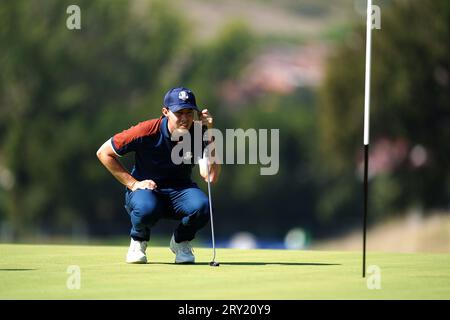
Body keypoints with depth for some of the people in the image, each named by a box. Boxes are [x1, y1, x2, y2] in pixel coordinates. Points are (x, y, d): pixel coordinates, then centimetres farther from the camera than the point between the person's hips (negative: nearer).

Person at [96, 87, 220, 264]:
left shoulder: (198, 134, -14)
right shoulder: (146, 132, -20)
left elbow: (211, 177, -28)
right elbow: (104, 152, -9)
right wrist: (133, 183, -13)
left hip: (179, 191, 2)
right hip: (145, 189, -2)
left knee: (201, 206, -33)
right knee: (146, 208, -39)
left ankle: (181, 242, 3)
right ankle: (138, 242, -1)